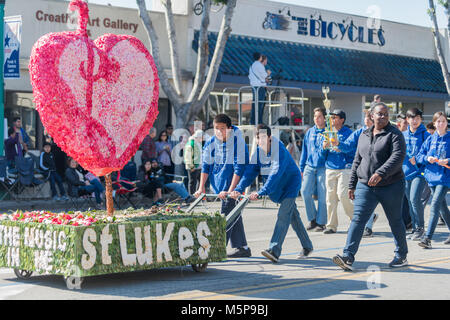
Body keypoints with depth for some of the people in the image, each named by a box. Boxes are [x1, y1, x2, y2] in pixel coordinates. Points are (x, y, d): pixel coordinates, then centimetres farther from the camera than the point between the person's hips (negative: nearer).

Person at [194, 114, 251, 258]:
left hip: (233, 182, -6)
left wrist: (231, 190, -24)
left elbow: (239, 168, -20)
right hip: (220, 184, 6)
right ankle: (242, 248, 18)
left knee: (226, 215, -10)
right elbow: (205, 165, 3)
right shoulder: (211, 143, -3)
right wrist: (201, 188, -2)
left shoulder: (238, 141, -18)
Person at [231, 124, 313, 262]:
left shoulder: (280, 151, -28)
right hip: (277, 188, 7)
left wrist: (261, 192, -47)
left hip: (291, 183, -7)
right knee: (293, 215, 14)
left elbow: (275, 174, -39)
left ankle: (274, 250, -29)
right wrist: (239, 189, -27)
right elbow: (250, 172, -12)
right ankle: (307, 247, 27)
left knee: (283, 215, -19)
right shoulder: (258, 151, -7)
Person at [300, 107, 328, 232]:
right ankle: (312, 219, 11)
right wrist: (301, 168, 14)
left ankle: (321, 222, 9)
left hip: (323, 167, -4)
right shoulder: (309, 132, 13)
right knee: (305, 192, -6)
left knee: (322, 195, -2)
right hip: (309, 167, 4)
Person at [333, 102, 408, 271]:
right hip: (365, 186, 4)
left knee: (395, 222, 9)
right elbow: (357, 161, 17)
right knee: (357, 219, -8)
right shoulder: (364, 135, 12)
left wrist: (380, 173, -33)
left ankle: (401, 256, 26)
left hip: (390, 186, -4)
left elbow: (398, 157, -21)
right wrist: (352, 184, 15)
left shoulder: (395, 134, -6)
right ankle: (348, 257, -15)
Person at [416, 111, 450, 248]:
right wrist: (427, 158, -12)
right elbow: (419, 156, 7)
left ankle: (428, 238, -17)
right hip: (432, 175, 5)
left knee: (435, 205, -15)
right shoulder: (430, 139, 9)